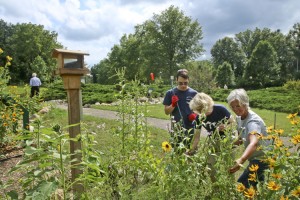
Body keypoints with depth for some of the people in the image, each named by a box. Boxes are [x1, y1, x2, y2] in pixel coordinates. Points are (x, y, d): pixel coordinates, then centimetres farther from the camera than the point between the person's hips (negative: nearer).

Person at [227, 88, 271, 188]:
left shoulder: (253, 121, -29)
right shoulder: (239, 118, -2)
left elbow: (254, 143, -47)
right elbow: (242, 139, 8)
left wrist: (241, 160, -62)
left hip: (262, 158, -9)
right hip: (255, 157, 9)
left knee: (242, 183, -15)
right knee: (257, 183, 24)